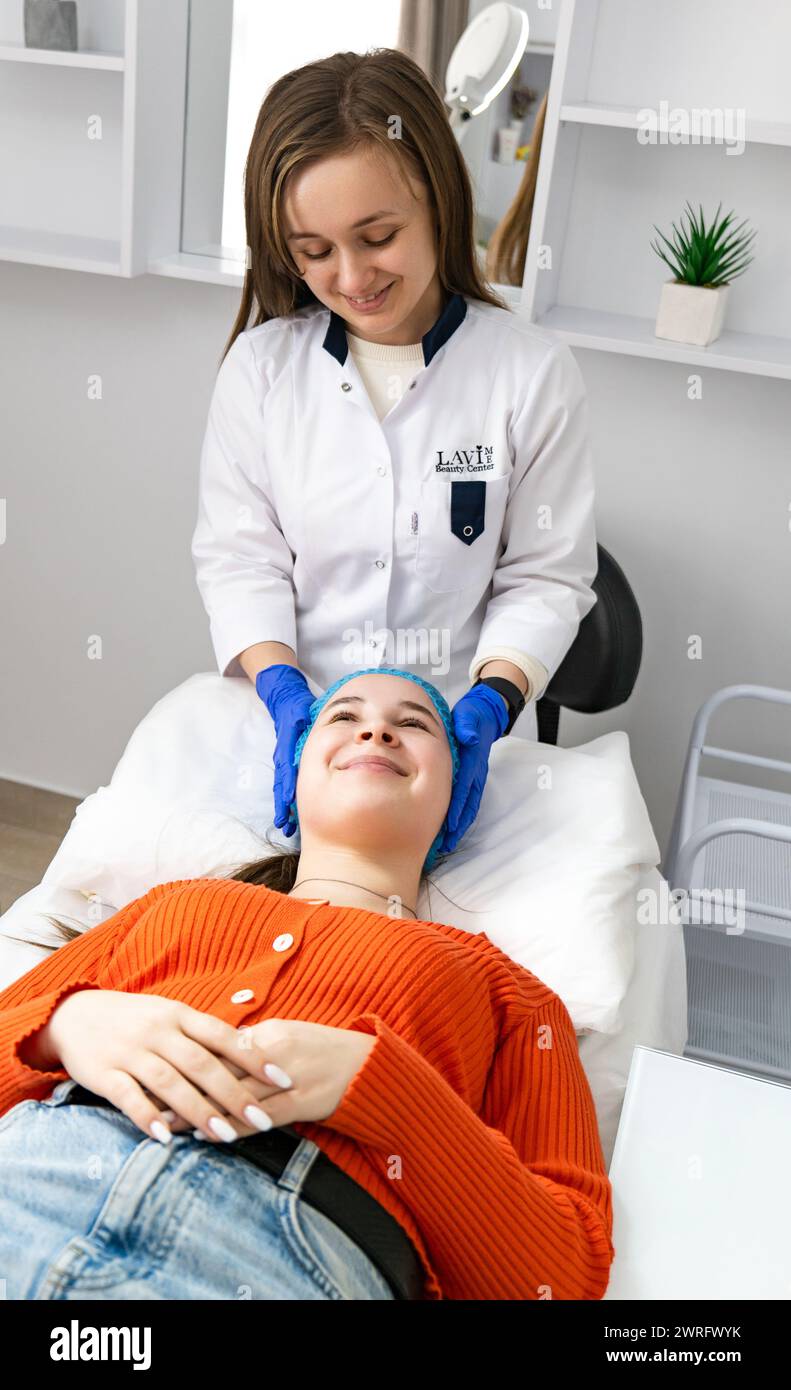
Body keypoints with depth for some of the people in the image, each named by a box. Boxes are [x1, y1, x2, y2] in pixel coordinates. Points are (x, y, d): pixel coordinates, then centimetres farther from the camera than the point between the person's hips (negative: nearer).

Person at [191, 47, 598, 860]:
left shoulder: (534, 373, -6)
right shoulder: (261, 364, -2)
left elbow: (546, 577, -3)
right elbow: (238, 557, -1)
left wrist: (486, 709, -17)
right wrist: (285, 695, -15)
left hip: (463, 737, -1)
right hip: (290, 729, 2)